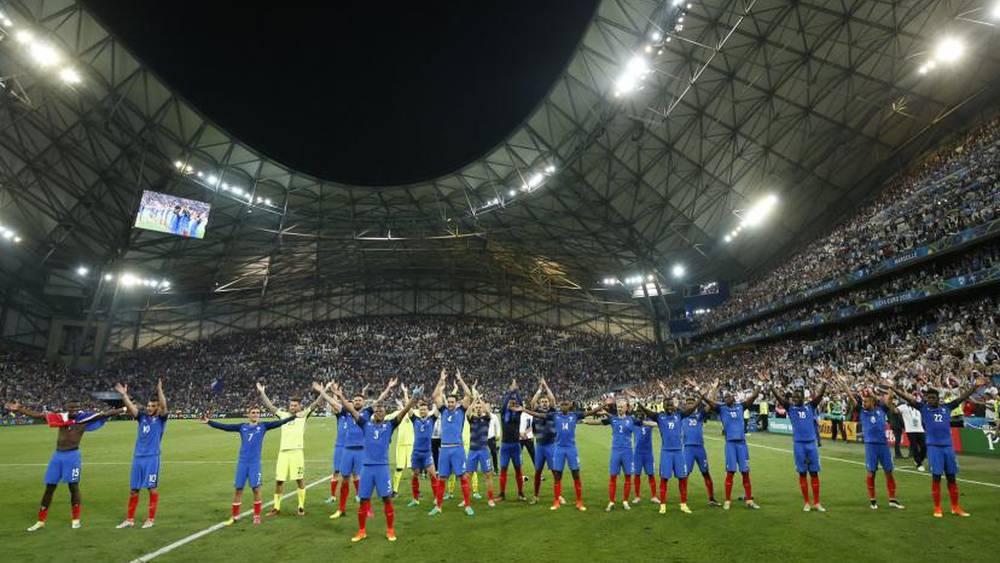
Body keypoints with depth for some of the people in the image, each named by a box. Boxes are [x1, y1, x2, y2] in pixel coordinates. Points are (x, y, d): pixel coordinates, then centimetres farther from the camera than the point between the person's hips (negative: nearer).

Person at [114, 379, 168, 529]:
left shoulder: (160, 419, -3)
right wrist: (123, 394, -16)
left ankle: (151, 519, 11)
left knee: (152, 488, 1)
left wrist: (159, 390, -35)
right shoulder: (142, 416, 9)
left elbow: (163, 406, -22)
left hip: (152, 458, -5)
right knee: (133, 489, 11)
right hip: (137, 457, 5)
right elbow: (130, 407, -2)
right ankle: (129, 519, 23)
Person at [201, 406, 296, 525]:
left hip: (255, 463, -2)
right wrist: (209, 422, -1)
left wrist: (294, 416, -17)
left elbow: (279, 423, -8)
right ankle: (235, 516, 24)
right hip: (242, 462, 2)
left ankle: (257, 515, 16)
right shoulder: (242, 427, 6)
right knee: (238, 489, 8)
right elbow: (225, 427, 4)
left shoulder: (263, 426, 1)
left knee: (256, 489, 0)